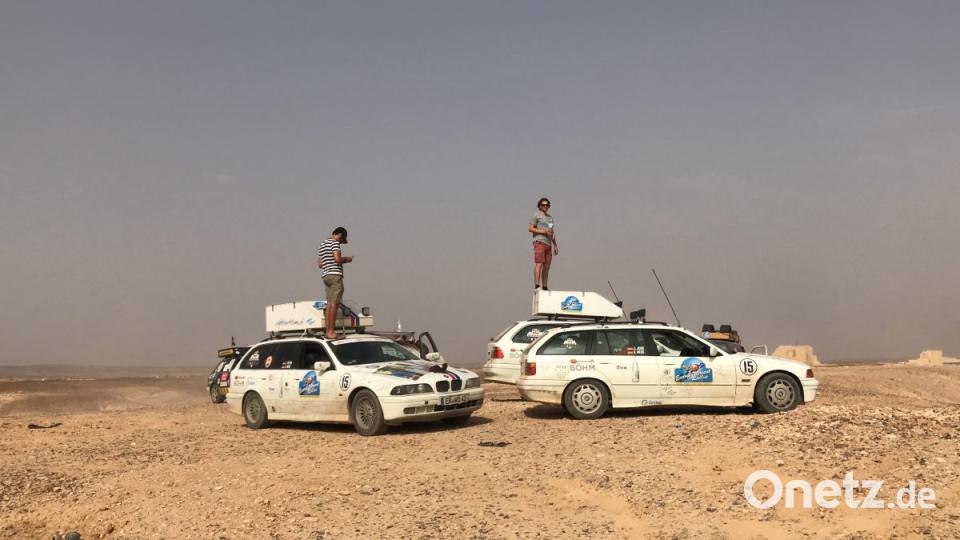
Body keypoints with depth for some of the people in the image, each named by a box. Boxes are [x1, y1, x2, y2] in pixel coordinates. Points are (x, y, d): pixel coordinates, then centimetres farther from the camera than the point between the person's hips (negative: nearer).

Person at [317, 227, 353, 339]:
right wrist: (347, 259, 0)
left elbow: (319, 264, 23)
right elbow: (337, 258, -19)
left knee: (329, 303, 8)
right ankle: (331, 331, -13)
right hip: (335, 275, -9)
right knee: (334, 303, -10)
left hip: (326, 275, 9)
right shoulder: (335, 242, -5)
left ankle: (328, 330, 6)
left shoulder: (322, 244, 21)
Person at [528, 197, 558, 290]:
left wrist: (555, 246, 21)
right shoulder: (536, 215, 2)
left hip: (548, 244, 7)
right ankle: (537, 286, -20)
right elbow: (530, 228, -6)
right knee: (539, 264, -15)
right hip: (539, 242, -7)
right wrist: (542, 231, -15)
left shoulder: (550, 217, 23)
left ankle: (545, 287, 8)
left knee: (547, 266, 5)